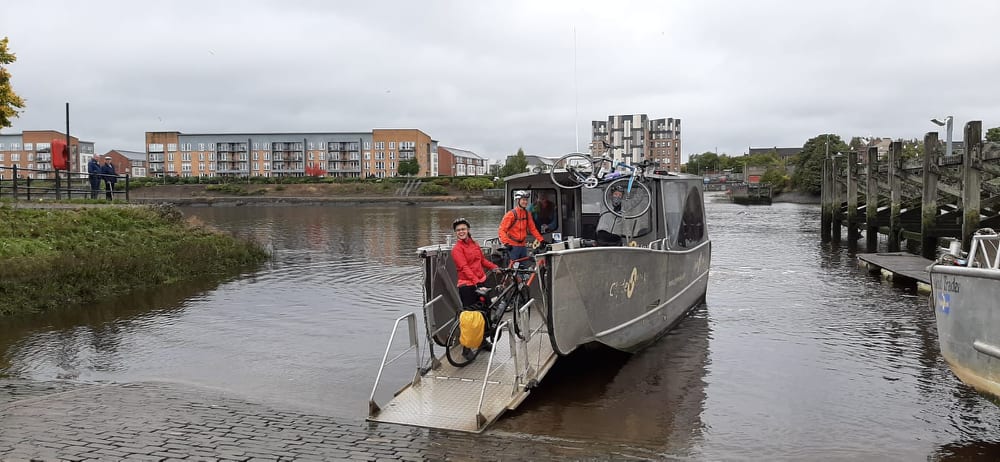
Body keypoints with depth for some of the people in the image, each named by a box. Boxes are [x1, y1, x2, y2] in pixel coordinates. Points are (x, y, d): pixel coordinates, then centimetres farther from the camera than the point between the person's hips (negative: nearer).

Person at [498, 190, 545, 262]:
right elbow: (501, 230, -13)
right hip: (513, 247, -6)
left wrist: (541, 240, 5)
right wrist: (506, 243, -26)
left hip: (523, 246, 6)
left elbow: (533, 229, 14)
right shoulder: (511, 214, -10)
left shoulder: (527, 214, 9)